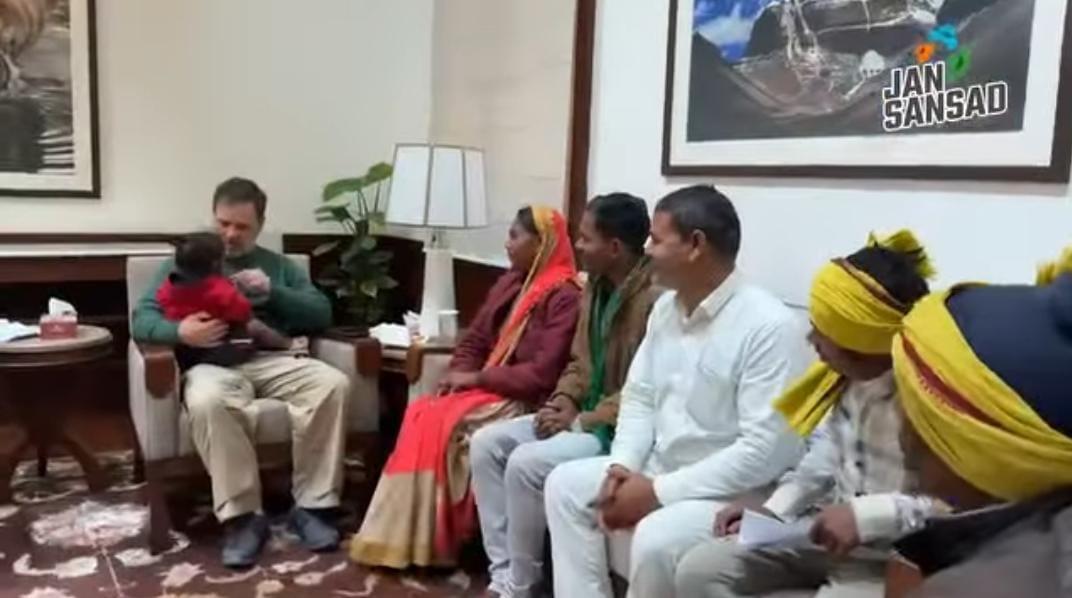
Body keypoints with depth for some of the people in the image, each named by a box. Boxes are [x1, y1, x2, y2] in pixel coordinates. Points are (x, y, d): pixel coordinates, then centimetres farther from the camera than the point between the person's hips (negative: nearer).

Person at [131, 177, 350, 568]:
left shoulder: (279, 266, 24)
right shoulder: (185, 264, 20)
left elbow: (322, 315, 13)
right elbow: (142, 320, 7)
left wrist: (273, 292, -2)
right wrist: (180, 331, -15)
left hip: (273, 362, 2)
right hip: (213, 364, -2)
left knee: (334, 384, -28)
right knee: (208, 401, -38)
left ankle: (311, 505, -19)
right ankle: (242, 516, -27)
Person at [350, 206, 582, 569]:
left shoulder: (564, 297, -13)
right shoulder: (509, 284, 13)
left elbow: (541, 374, -20)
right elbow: (474, 340, 16)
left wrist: (476, 379, -15)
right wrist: (457, 375, -5)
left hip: (521, 401, -7)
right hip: (485, 388, 7)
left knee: (442, 423, -23)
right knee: (421, 413, -15)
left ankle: (430, 542, -10)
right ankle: (399, 536, -12)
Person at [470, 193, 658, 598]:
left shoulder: (656, 297, -21)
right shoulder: (596, 286, 9)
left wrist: (580, 421, -20)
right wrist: (564, 399, -1)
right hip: (583, 414, 10)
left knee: (526, 462, -26)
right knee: (486, 444, -2)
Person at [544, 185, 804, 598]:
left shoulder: (768, 325, -22)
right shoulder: (666, 307, 5)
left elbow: (766, 452, -26)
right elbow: (639, 398, 11)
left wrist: (658, 493, -23)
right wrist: (622, 466, -9)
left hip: (737, 491, -8)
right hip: (659, 469, 8)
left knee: (656, 538, -31)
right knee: (565, 484, 1)